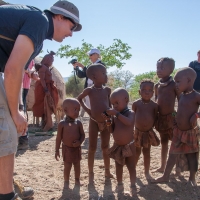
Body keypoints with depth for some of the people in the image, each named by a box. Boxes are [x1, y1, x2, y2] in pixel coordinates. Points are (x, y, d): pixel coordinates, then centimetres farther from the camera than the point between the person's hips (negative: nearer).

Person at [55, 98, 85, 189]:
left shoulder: (78, 123, -6)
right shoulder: (62, 124, -13)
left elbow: (82, 134, 1)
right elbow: (59, 137, -7)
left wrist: (79, 142, -19)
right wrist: (57, 150, -6)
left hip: (77, 148, 3)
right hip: (66, 148, -3)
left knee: (77, 165, 16)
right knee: (67, 166, 5)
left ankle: (77, 180, 36)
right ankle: (66, 182, 25)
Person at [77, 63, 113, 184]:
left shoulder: (107, 90, 1)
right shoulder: (89, 90, -9)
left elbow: (109, 106, 10)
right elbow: (79, 99, 8)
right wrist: (86, 109, 0)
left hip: (106, 122, 4)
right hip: (94, 122, -3)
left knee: (106, 148, 14)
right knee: (92, 148, 6)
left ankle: (107, 171, 28)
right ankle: (91, 174, 17)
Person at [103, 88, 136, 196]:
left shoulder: (130, 113, -14)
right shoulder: (115, 115, 0)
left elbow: (129, 123, -37)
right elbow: (112, 130, 1)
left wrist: (116, 113, -37)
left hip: (128, 146, -4)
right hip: (117, 146, 5)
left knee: (131, 167, 9)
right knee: (118, 167, 17)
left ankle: (133, 185, 25)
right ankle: (119, 184, 33)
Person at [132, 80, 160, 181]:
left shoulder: (154, 105, -7)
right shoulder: (136, 104, -9)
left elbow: (155, 118, 1)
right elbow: (132, 117, -1)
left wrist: (150, 126, -6)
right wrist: (137, 126, -3)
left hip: (149, 133, 1)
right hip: (137, 132, -1)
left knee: (147, 153, 13)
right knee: (137, 152, 11)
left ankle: (147, 172, 28)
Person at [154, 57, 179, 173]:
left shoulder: (174, 84, -11)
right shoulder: (157, 85, 7)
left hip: (171, 117, -6)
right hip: (161, 117, 6)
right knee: (164, 142, 17)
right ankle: (163, 166, 30)